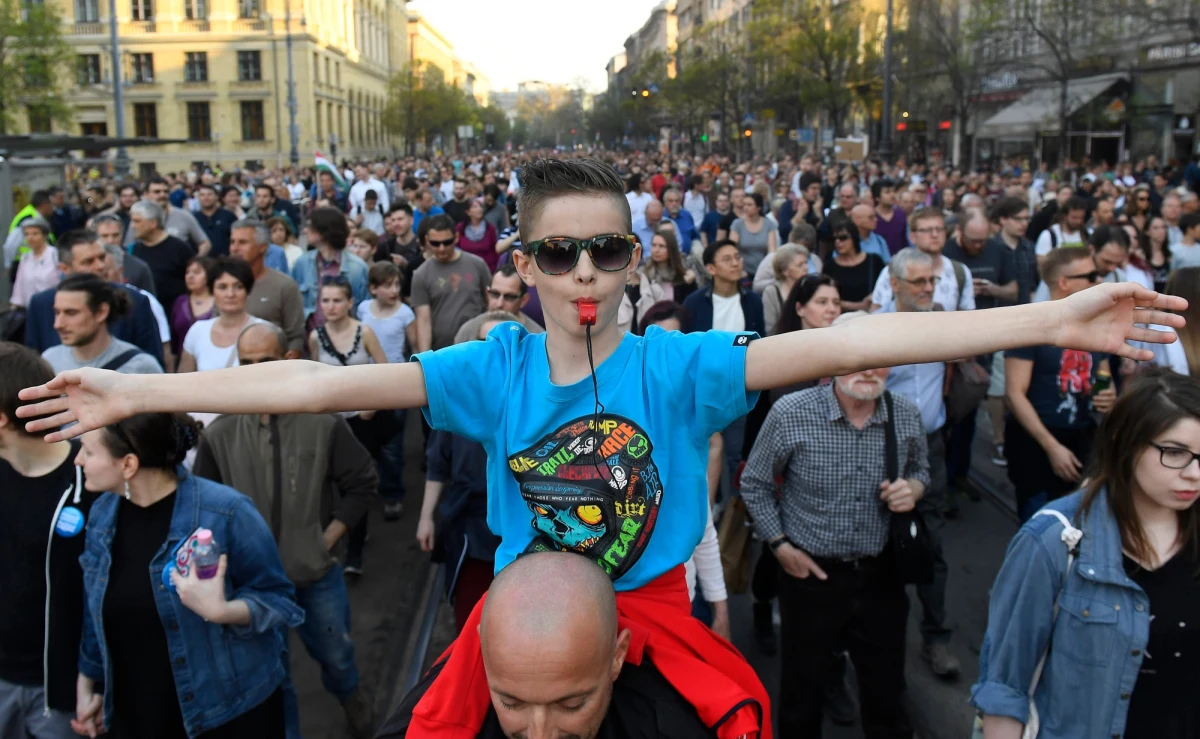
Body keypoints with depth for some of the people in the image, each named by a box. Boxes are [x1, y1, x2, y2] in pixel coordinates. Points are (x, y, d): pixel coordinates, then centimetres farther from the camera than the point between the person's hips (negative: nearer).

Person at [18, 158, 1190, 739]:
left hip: (654, 615, -1)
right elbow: (323, 384, -13)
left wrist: (1050, 320, -29)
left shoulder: (678, 363, -15)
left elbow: (837, 346, -24)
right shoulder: (495, 367, -10)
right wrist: (134, 394, -14)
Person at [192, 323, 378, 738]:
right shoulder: (219, 435, -9)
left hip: (317, 573, 0)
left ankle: (350, 696, 50)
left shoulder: (323, 423, -11)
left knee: (336, 654, 19)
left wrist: (330, 537, -6)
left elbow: (362, 482, -1)